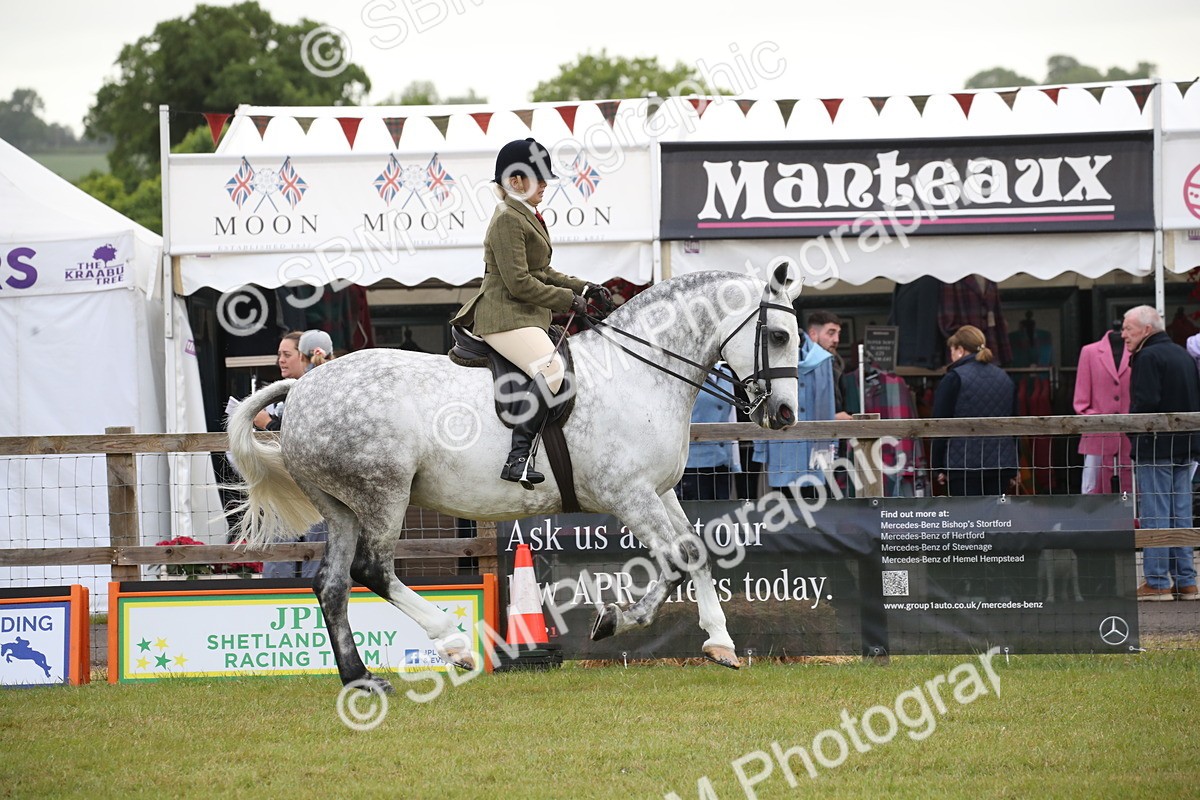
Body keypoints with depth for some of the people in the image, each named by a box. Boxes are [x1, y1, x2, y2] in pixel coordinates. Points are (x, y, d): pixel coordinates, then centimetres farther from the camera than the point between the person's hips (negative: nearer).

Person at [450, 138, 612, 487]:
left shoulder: (527, 217, 20)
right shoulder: (508, 220, -12)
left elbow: (543, 274, 26)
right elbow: (519, 283, -19)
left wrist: (585, 289, 14)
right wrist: (569, 300, -11)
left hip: (527, 316, 11)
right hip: (506, 317, -11)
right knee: (551, 367, -32)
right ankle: (518, 457, -40)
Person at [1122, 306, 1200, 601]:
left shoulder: (1148, 357, -11)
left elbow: (1145, 403, -20)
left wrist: (1133, 434, -6)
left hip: (1155, 448, -8)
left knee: (1154, 514, -6)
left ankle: (1157, 582, -7)